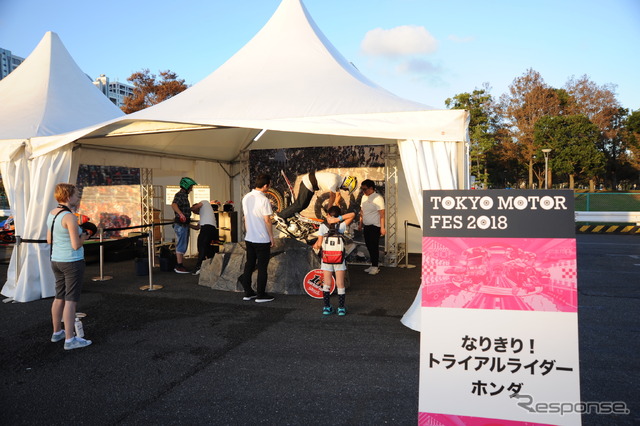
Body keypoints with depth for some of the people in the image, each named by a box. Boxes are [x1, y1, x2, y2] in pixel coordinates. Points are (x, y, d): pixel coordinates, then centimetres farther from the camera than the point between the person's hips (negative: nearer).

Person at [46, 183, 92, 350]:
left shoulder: (52, 214, 6)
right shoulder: (70, 217, -21)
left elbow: (49, 240, 14)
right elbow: (76, 245, -22)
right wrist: (84, 237, -2)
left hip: (56, 261, 9)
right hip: (72, 262, -9)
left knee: (60, 297, 19)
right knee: (71, 300, -2)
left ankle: (57, 332, 32)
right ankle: (70, 340, 3)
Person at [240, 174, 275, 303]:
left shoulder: (246, 198, 5)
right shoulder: (263, 200, -17)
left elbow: (245, 218, 12)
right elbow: (267, 221, -15)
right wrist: (271, 237, -5)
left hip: (249, 238, 7)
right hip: (262, 239, -7)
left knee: (249, 265, 13)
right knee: (262, 267, 2)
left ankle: (248, 292, 19)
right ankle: (261, 295, 8)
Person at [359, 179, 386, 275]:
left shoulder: (378, 198, -12)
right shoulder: (364, 197, 13)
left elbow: (382, 213, -17)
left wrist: (382, 227, -20)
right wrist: (360, 224, 20)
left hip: (375, 226, -8)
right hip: (366, 226, 8)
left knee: (374, 246, -4)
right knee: (369, 246, 11)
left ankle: (375, 266, 4)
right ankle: (373, 265, 20)